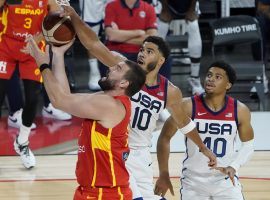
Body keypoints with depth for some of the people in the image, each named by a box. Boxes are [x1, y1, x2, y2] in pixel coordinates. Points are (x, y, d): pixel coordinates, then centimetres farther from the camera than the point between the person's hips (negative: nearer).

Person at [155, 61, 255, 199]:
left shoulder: (239, 110, -8)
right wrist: (164, 175, -6)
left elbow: (248, 144, 6)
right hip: (193, 181, -1)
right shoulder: (188, 106, -13)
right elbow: (165, 137, -5)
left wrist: (234, 166, -12)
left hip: (225, 181, 1)